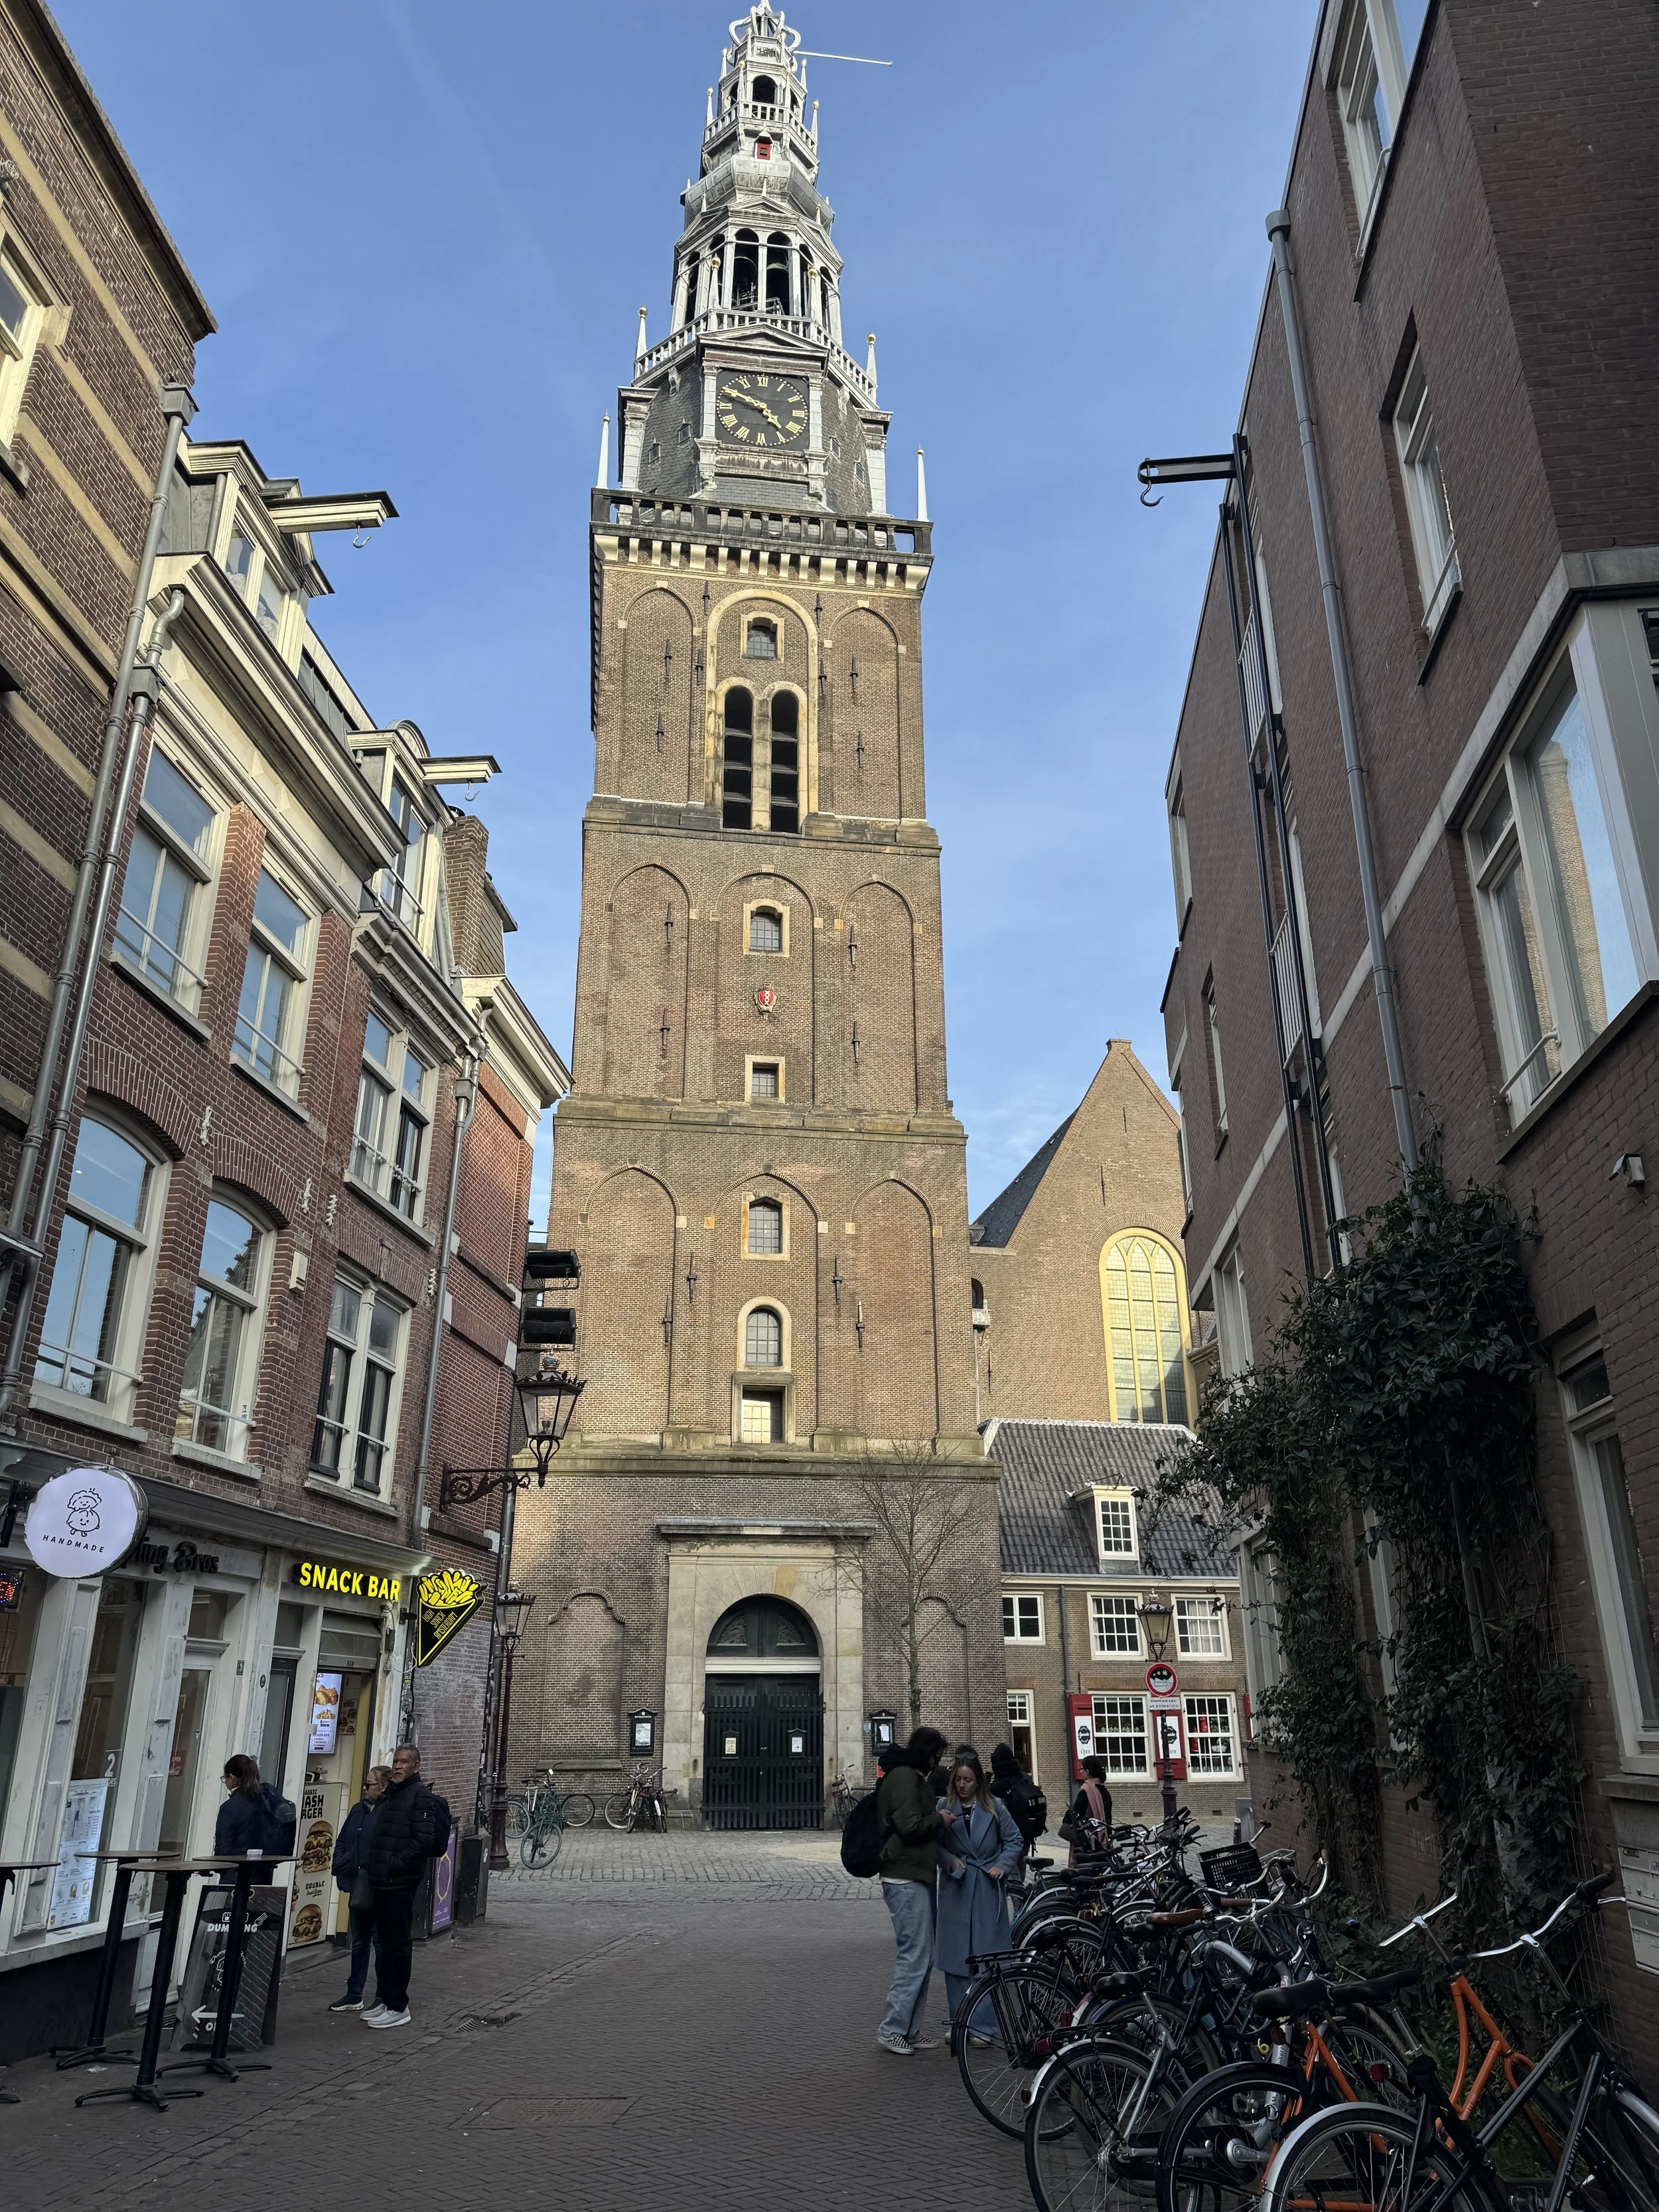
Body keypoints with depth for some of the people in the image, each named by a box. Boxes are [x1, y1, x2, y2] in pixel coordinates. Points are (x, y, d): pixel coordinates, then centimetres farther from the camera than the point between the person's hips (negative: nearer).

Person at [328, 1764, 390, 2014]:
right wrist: (341, 1867, 3)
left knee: (381, 1942, 4)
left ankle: (382, 1998, 16)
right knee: (358, 1942, 18)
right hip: (357, 1886, 8)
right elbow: (342, 1842, 16)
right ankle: (354, 1996, 29)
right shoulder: (358, 1810, 10)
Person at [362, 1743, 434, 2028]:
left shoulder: (420, 1794, -9)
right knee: (385, 1942, 15)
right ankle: (385, 2000, 25)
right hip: (382, 1881, 8)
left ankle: (398, 2007, 4)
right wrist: (374, 1868, 12)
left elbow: (423, 1840, -16)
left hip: (401, 1882, -8)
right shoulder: (388, 1794, 17)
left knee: (399, 1943, -2)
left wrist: (395, 1864, -17)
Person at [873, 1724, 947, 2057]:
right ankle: (891, 2029, -2)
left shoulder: (911, 1778, 20)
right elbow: (911, 1826, -21)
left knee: (921, 1956, 13)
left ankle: (910, 2030, 18)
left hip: (915, 1878, 11)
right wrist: (940, 1819, -7)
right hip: (907, 1879, -11)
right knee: (915, 1957, -8)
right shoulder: (904, 1778, -14)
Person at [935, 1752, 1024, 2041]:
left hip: (988, 1890, 0)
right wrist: (951, 1861, -19)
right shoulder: (943, 1806, 1)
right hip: (955, 1889, 1)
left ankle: (982, 2025, 5)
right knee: (956, 1955, 4)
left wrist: (1002, 1866, -5)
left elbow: (1015, 1840, 8)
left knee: (986, 1957, -1)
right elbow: (934, 1844, -3)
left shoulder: (994, 1808, 3)